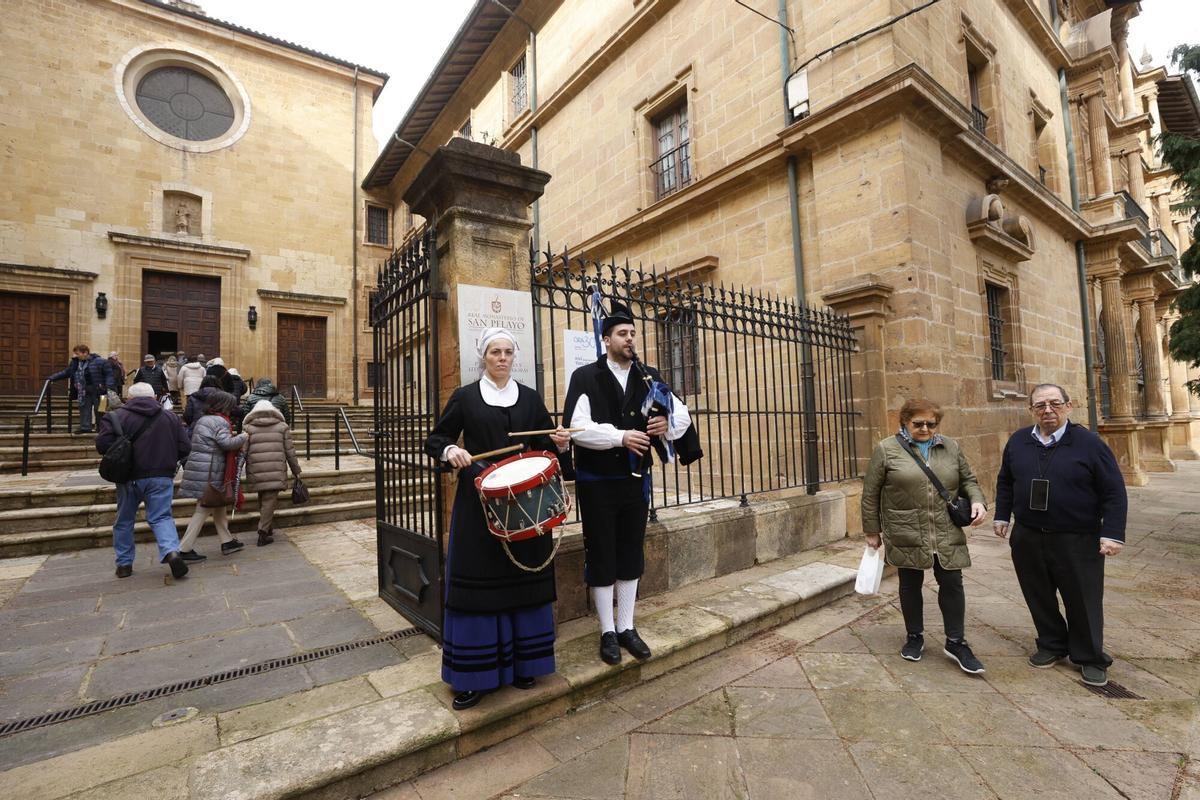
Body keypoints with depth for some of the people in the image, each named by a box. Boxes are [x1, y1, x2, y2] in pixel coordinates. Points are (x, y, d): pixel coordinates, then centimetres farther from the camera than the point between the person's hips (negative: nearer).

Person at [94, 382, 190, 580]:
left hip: (130, 478, -1)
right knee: (161, 517, 3)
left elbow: (102, 445, -12)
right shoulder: (170, 418, 3)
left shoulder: (117, 417, -4)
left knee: (124, 521, 16)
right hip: (162, 477, 1)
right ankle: (172, 551, -21)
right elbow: (184, 448, 1)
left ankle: (124, 564, 24)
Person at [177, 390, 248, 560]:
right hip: (209, 472, -10)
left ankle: (227, 541, 24)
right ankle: (185, 549, 1)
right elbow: (227, 443, -24)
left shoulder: (202, 420, 16)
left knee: (218, 506, 16)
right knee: (203, 510, -2)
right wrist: (242, 437, -8)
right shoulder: (220, 421, -12)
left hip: (198, 468, 10)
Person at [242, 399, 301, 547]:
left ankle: (267, 528, 27)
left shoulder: (248, 428, 7)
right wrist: (296, 470, 14)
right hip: (276, 472, -2)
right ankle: (263, 533, -3)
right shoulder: (282, 427, 7)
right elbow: (290, 451, 6)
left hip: (256, 472, 2)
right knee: (270, 500, 1)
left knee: (263, 499, 17)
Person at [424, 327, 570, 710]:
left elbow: (545, 444, 10)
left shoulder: (529, 398, 7)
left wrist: (559, 442, -13)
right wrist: (450, 450, -17)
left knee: (523, 580, 9)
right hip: (478, 502, -2)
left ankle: (522, 663, 26)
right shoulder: (465, 397, 2)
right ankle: (473, 675, 16)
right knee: (477, 583, 2)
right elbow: (435, 439, 5)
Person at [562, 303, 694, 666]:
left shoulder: (649, 377, 6)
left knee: (631, 555, 14)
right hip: (597, 483, -4)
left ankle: (626, 627, 30)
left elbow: (683, 413, 5)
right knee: (601, 556, 7)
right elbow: (577, 428, -18)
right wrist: (621, 436, -26)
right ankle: (608, 632, 24)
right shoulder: (585, 377, -8)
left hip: (636, 480, 5)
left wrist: (669, 424, -17)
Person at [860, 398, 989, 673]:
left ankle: (955, 642, 22)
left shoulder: (951, 447, 6)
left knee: (952, 584, 6)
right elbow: (871, 493, -3)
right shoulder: (886, 449, -6)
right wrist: (872, 530, 0)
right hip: (906, 535, -2)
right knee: (910, 586, 11)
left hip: (947, 535, 3)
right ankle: (914, 637, 27)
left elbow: (968, 480, 14)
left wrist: (977, 501, -8)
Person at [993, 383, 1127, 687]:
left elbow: (1114, 492, -5)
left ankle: (1090, 658, 26)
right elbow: (1005, 482, 14)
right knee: (1039, 597, 14)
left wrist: (1112, 533, -11)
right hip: (1027, 538, 3)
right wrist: (1002, 515, 11)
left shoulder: (1089, 443, -6)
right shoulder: (1017, 441, 4)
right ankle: (1051, 645, 31)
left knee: (1083, 602, 8)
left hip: (1078, 541, -3)